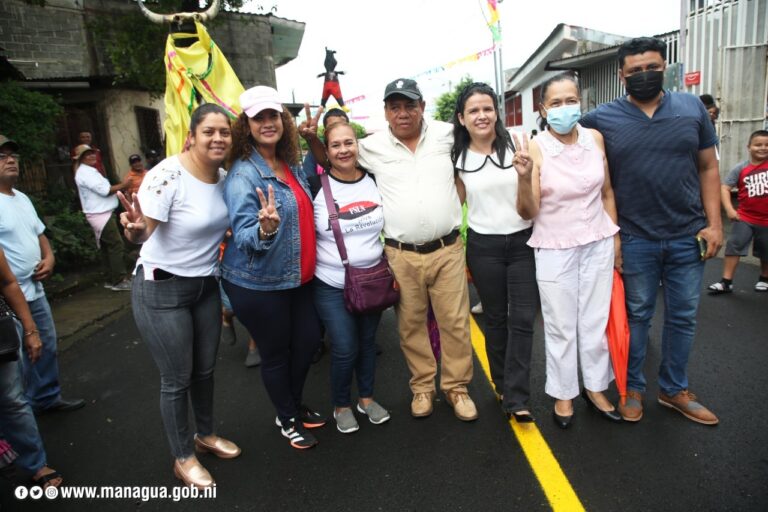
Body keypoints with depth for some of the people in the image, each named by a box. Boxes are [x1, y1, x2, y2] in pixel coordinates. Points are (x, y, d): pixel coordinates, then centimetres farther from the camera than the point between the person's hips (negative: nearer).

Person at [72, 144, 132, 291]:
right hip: (101, 215, -11)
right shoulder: (84, 172, -13)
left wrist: (118, 189, 8)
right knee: (117, 246, -12)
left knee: (108, 247, 12)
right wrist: (122, 185, -9)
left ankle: (113, 279, 17)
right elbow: (104, 190, -19)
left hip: (103, 214, 11)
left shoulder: (89, 171, 21)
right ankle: (119, 281, -10)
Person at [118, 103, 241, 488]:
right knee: (177, 379, 6)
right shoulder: (168, 175, -23)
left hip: (207, 285, 7)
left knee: (205, 369, 20)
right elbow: (143, 231, -29)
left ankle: (206, 434, 44)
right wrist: (136, 231, -53)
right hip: (162, 290, -6)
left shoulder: (224, 178, -1)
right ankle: (182, 457, 29)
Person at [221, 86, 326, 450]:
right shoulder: (242, 175, -18)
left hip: (296, 277, 7)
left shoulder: (291, 166, 3)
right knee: (275, 353, 9)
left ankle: (296, 406, 41)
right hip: (257, 284, -7)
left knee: (309, 339, 16)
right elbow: (243, 236, -22)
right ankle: (287, 420, 33)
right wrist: (265, 229, -44)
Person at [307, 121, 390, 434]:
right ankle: (341, 406, 26)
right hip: (331, 286, -3)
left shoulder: (374, 181, 0)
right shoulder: (316, 185, -10)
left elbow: (391, 226, 13)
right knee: (344, 349, 0)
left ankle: (366, 398, 38)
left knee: (367, 341, 16)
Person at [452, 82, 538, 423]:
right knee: (495, 318, 12)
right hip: (483, 246, 1)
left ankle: (515, 398, 5)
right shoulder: (457, 158, 1)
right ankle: (504, 386, 29)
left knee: (523, 319, -3)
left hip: (522, 242, -1)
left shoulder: (515, 145, -3)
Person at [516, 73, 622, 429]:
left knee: (596, 322, 14)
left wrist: (616, 239, 10)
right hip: (554, 250, -3)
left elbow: (607, 192, 10)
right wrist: (525, 178, -30)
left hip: (598, 245, 4)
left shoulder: (595, 139, -1)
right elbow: (528, 212, -12)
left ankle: (595, 388, 34)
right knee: (561, 328, 8)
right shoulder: (534, 149, -12)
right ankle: (563, 394, 28)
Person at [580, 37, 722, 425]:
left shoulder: (692, 107, 4)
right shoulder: (602, 119, -4)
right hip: (635, 240, -2)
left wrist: (714, 223, -1)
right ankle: (632, 389, 28)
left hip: (688, 236, 3)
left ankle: (675, 390, 31)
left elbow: (708, 168, 7)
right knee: (636, 316, 11)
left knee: (683, 317, 13)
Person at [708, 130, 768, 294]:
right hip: (745, 218, -1)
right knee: (734, 246, -6)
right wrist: (729, 209, -18)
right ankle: (726, 282, 1)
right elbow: (724, 187, -9)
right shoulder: (741, 169, -6)